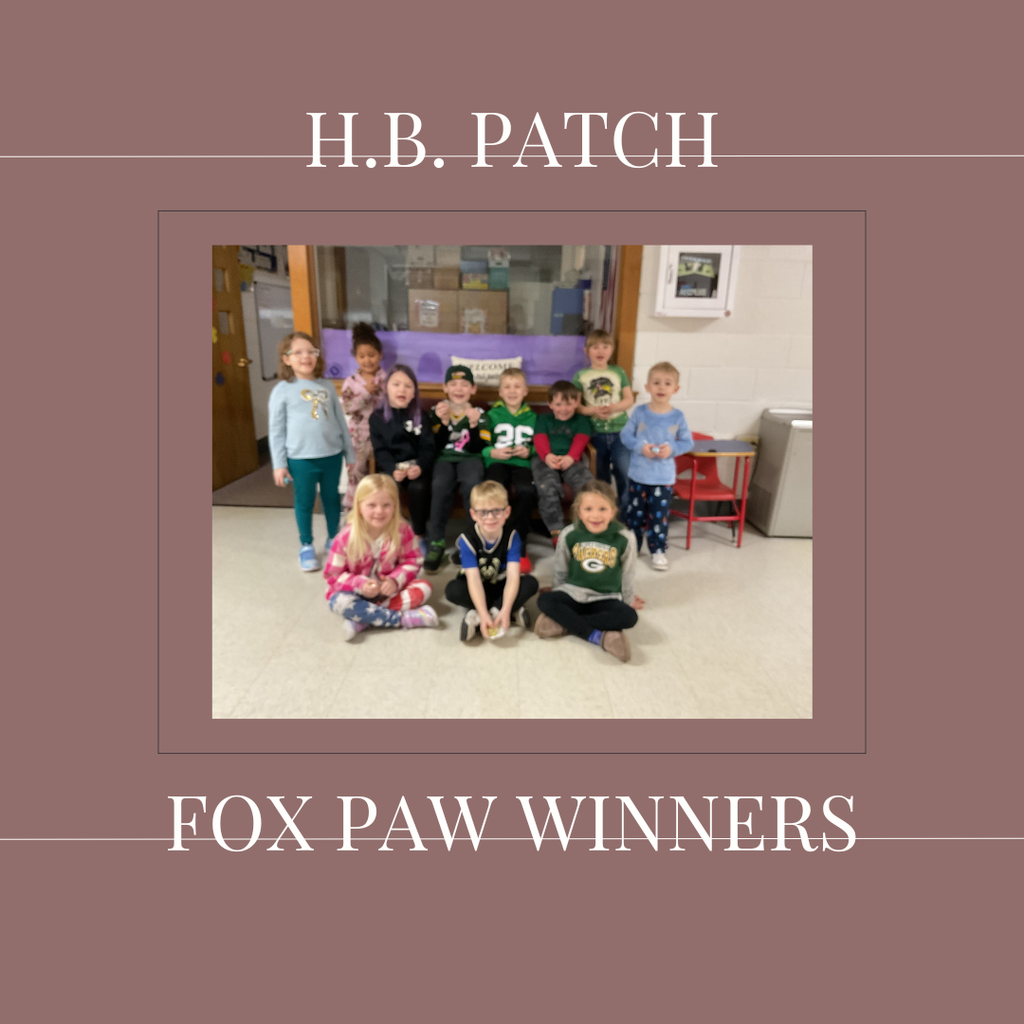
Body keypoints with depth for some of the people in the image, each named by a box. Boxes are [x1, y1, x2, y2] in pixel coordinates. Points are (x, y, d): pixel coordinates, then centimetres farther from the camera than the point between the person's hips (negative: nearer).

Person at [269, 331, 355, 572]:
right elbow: (276, 431, -1)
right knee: (305, 502, 9)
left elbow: (340, 421, 10)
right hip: (301, 458, -3)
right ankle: (306, 546, 26)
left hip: (332, 455, 3)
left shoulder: (328, 386, 6)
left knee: (332, 499, 15)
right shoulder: (282, 390, -3)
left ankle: (333, 539, 34)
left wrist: (349, 454, 10)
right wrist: (279, 464, -4)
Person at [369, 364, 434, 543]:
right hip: (390, 466, 0)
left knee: (418, 488, -30)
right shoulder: (377, 417, 5)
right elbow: (380, 450, -2)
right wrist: (393, 470, -21)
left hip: (416, 465, 0)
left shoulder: (420, 416, 8)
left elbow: (427, 447, 1)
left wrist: (420, 467, -20)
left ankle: (418, 536, -10)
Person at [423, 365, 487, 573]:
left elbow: (477, 449, -4)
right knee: (440, 484, -34)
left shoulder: (479, 413, 4)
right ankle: (436, 542, -22)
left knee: (472, 483, -35)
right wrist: (444, 421, -18)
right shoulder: (436, 411, 4)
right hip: (444, 458, 0)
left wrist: (474, 424, -19)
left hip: (469, 458, 0)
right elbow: (437, 447, -4)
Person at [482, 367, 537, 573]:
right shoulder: (492, 415, 12)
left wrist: (529, 452, -5)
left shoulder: (532, 417, 17)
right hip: (497, 462, -1)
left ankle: (520, 547, -16)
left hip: (522, 463, 1)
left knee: (526, 491, -33)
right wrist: (492, 452, -11)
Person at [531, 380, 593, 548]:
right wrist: (547, 455, -16)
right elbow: (539, 440, 8)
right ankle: (556, 531, -26)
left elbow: (580, 441, 6)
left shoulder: (581, 421, 25)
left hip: (570, 460, 1)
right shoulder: (543, 419, 26)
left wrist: (570, 457, -17)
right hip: (545, 460, 0)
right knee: (548, 488, -33)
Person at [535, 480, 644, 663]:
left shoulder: (625, 538, -11)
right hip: (573, 593, 1)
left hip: (606, 598, 0)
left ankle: (564, 623, -24)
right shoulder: (569, 535, -9)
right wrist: (560, 592, 16)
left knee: (629, 617, -30)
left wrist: (628, 600, 15)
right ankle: (598, 636, -26)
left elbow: (627, 574, 4)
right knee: (544, 601, -28)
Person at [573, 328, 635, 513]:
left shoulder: (618, 372, 6)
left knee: (624, 471, -9)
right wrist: (592, 410, -18)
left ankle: (626, 511, 8)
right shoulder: (580, 375, 2)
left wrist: (614, 407, -15)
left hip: (620, 430, 0)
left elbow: (629, 399, 5)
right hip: (595, 432, 0)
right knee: (601, 477, 11)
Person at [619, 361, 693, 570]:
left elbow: (688, 442, 2)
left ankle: (657, 550, 21)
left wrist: (672, 448, -17)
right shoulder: (640, 412, -6)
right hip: (638, 474, 1)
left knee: (659, 515, 6)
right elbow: (625, 435, -2)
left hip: (664, 477, 0)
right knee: (635, 512, 12)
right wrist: (640, 446, -18)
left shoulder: (678, 416, -5)